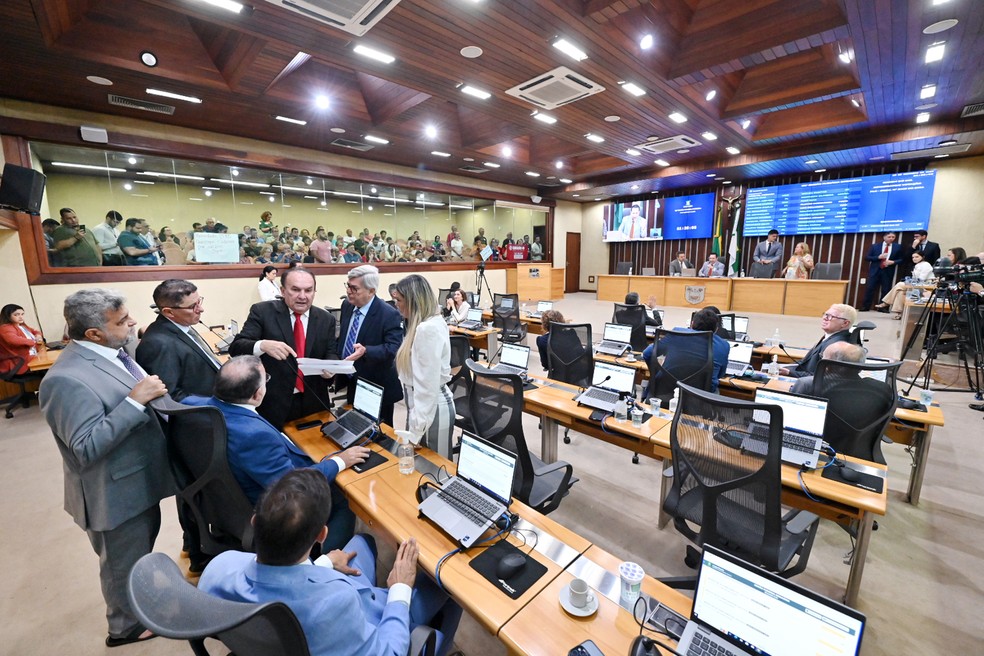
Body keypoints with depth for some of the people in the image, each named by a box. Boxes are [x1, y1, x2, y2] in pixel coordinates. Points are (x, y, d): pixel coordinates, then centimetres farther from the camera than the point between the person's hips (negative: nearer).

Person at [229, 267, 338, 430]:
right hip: (273, 403, -3)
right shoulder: (262, 311, -6)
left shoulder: (326, 319, 2)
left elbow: (331, 354, 3)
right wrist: (263, 345, -32)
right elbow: (236, 347, -10)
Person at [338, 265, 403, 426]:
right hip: (351, 383, 7)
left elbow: (393, 348, -28)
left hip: (377, 387, -7)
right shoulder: (347, 305, 1)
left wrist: (365, 351, -42)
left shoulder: (389, 314, -22)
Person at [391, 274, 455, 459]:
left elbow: (427, 385, -25)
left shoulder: (428, 329, -25)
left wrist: (414, 433, -21)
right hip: (421, 404, 10)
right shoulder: (429, 324, 7)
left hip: (430, 408, -10)